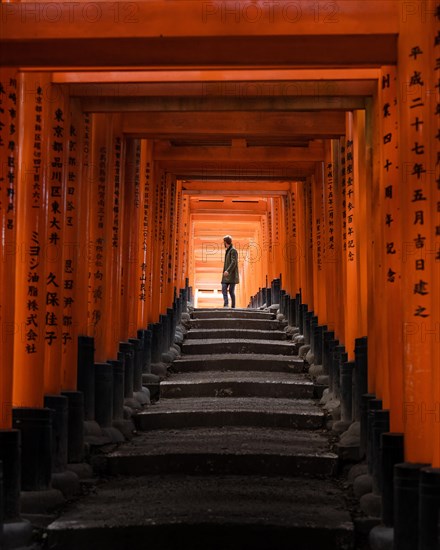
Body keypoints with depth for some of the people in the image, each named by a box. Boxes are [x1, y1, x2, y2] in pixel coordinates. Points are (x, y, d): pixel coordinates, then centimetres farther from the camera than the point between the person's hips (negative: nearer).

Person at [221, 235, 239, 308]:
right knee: (224, 289, -4)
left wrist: (228, 271, -30)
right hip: (226, 275, 8)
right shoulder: (227, 250, 18)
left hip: (232, 274, -8)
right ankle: (226, 305, -9)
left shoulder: (233, 250, -10)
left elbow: (234, 262, -20)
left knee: (231, 290, -7)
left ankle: (233, 306, -4)